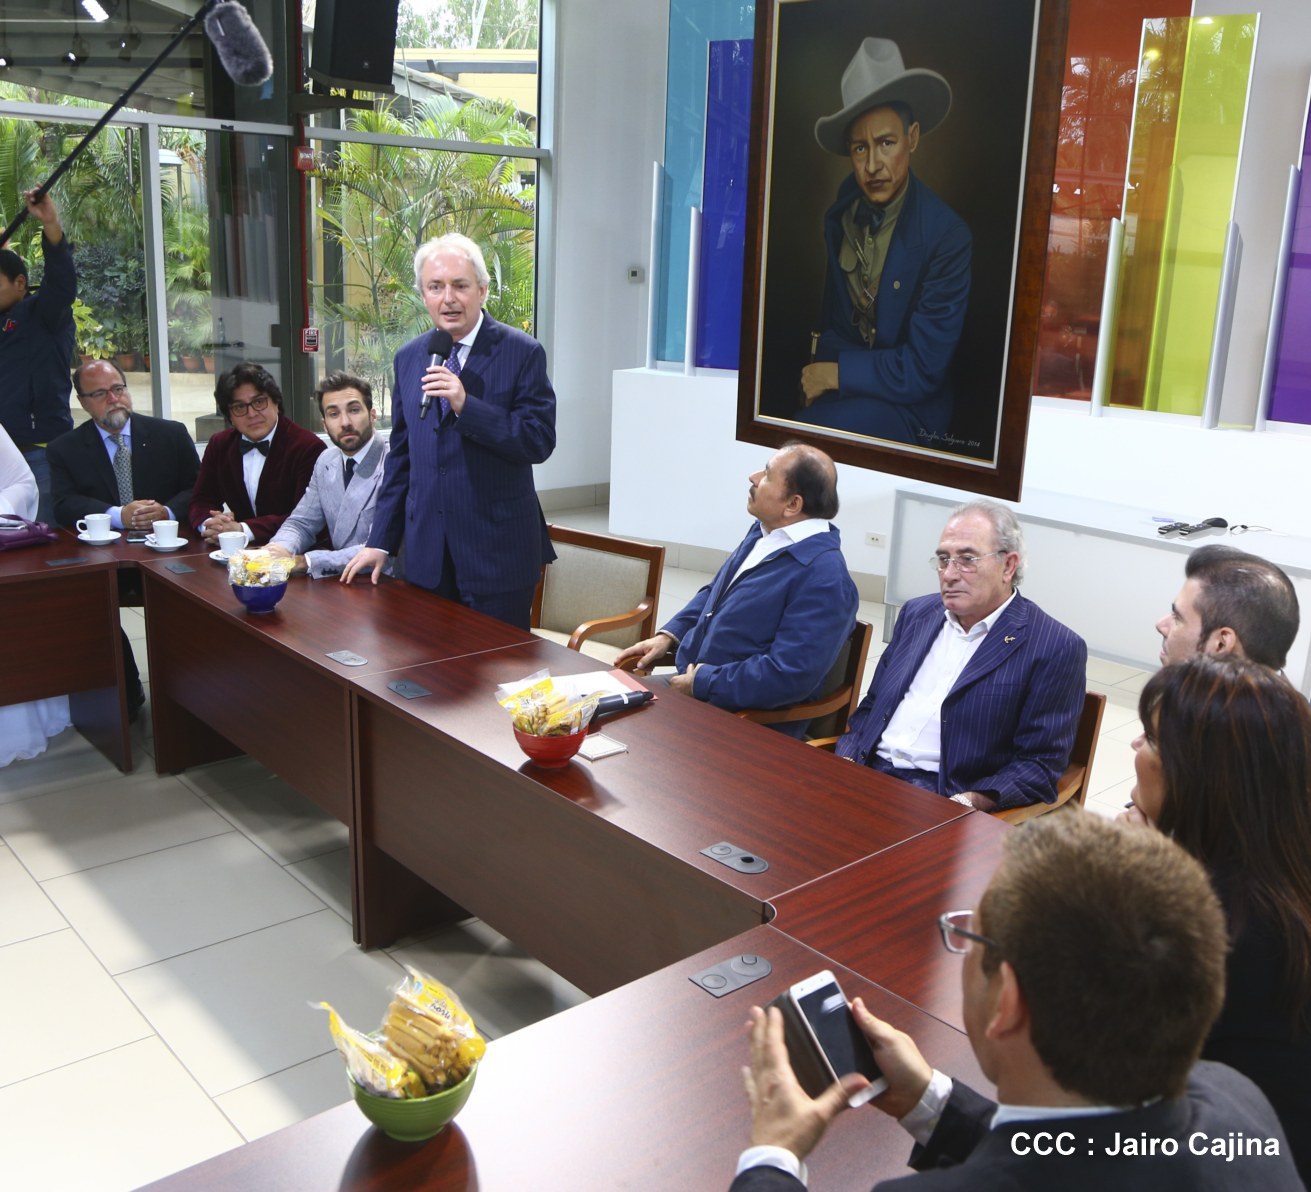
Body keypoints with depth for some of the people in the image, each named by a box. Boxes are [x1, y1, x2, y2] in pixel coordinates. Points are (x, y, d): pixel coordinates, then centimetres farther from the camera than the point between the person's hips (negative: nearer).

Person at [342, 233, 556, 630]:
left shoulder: (522, 353, -6)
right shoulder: (408, 358, 9)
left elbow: (540, 441, -13)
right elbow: (400, 455, 14)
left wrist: (465, 405, -23)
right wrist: (381, 541, 12)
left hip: (497, 550, -4)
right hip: (426, 552, 5)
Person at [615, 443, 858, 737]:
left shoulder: (824, 577, -23)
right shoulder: (765, 532, 8)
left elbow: (789, 675, -27)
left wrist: (703, 683, -18)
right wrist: (669, 635, 9)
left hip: (748, 727, -9)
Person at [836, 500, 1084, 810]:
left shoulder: (1055, 648, -4)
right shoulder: (916, 613, 15)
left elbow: (1041, 765, -6)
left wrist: (969, 803, -21)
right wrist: (844, 762, 1)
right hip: (868, 775, 5)